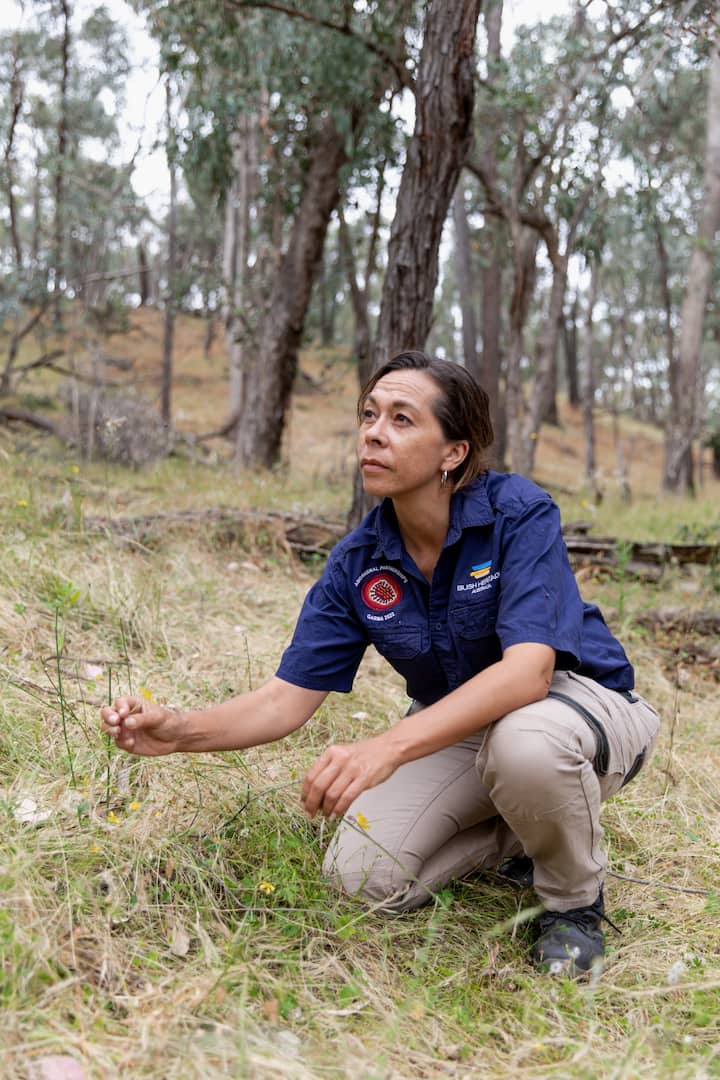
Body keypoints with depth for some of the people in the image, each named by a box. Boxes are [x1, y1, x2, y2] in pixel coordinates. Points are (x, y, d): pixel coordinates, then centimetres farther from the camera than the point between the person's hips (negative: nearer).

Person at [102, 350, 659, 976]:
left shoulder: (519, 513, -24)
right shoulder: (358, 565, -10)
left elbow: (528, 669, -37)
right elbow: (288, 700, -10)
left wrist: (388, 748, -49)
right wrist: (179, 731, -29)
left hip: (578, 700, -4)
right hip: (458, 727, 4)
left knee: (524, 741, -40)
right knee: (362, 874, -15)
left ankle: (575, 900, -7)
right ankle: (515, 839, 12)